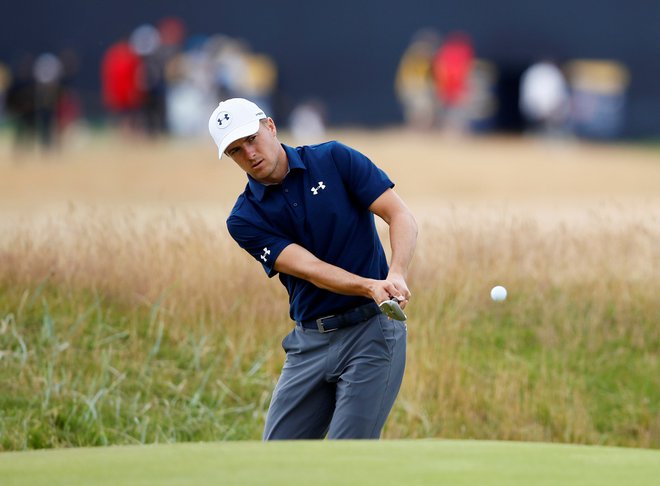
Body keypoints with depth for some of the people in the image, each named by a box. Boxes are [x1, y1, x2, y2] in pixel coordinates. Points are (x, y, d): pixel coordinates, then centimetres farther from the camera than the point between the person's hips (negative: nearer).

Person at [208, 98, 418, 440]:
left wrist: (396, 274, -28)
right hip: (310, 341, 4)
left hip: (371, 331, -4)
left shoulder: (334, 160, -2)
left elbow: (401, 215, -8)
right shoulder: (245, 219, 0)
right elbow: (309, 268, -13)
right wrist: (370, 286, -31)